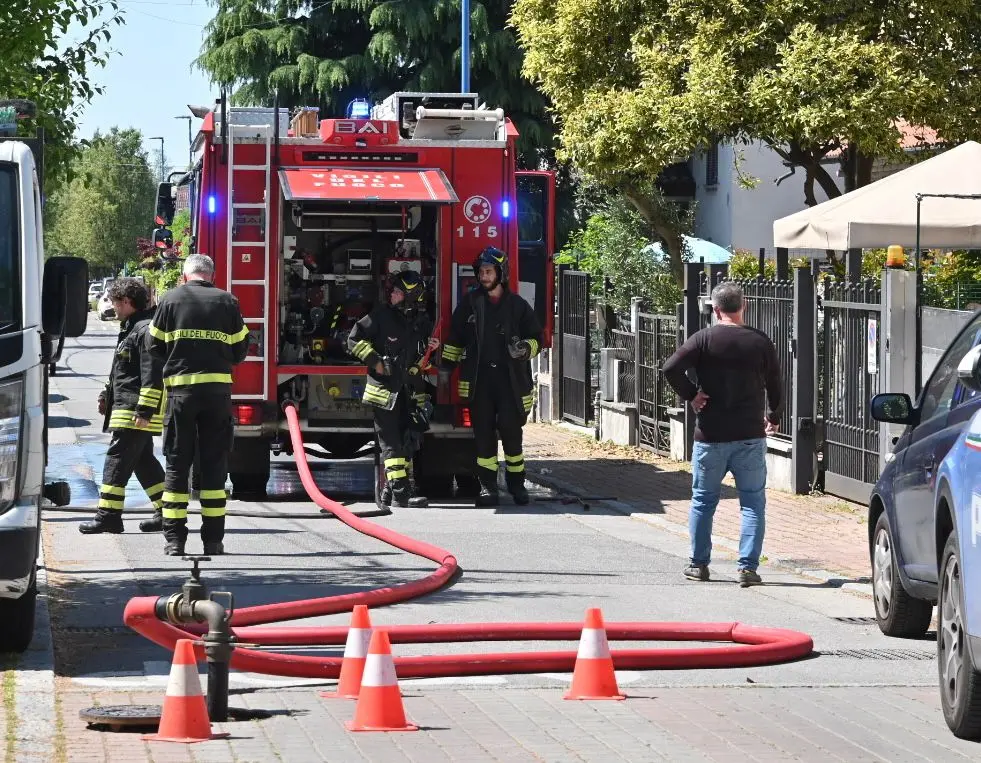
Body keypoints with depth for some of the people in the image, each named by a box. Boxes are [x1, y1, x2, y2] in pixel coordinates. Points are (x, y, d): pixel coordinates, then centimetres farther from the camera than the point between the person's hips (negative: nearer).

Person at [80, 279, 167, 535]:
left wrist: (144, 412, -24)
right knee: (143, 460, 14)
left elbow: (152, 376, -22)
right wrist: (109, 395, 28)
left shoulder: (145, 330, -16)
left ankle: (109, 515, -11)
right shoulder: (132, 329, 17)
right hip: (129, 409, 11)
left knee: (117, 460, -10)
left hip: (133, 410, -11)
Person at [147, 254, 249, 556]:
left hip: (181, 387, -1)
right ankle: (213, 539, 4)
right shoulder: (227, 302, 4)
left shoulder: (171, 299, 1)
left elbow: (154, 344, 5)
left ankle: (174, 538, -1)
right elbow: (239, 350, 8)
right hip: (218, 389, 1)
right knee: (214, 464, 6)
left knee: (177, 464, 4)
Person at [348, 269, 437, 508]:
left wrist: (431, 347, 2)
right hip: (384, 389, -6)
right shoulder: (381, 315, -8)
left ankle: (397, 488, 15)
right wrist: (376, 362, -12)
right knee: (390, 442, -9)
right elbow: (355, 339, -6)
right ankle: (399, 493, -14)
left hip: (409, 391, 6)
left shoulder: (421, 321, 8)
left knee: (405, 441, 8)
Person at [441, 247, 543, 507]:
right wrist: (446, 367, 12)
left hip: (510, 379, -1)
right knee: (484, 434, 1)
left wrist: (526, 348, -11)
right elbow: (455, 338, 15)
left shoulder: (517, 305, 5)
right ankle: (487, 485, 5)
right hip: (479, 378, 1)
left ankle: (516, 483, 9)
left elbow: (536, 337, 10)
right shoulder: (470, 303, 8)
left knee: (511, 433, -2)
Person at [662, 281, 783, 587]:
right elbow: (775, 385, 7)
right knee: (753, 503, 5)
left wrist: (691, 395, -5)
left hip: (710, 436, 0)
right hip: (750, 436, 0)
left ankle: (699, 564, 20)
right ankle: (748, 567, -3)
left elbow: (670, 368, -18)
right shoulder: (760, 342, -1)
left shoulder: (704, 339, -6)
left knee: (703, 501, 14)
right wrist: (774, 417, 24)